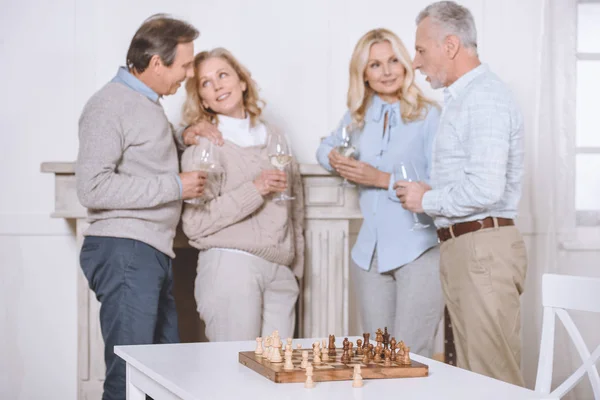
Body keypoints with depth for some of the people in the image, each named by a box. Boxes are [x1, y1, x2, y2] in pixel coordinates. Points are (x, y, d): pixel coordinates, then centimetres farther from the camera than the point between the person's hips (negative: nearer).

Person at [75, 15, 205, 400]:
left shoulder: (148, 104, 19)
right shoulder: (110, 105, -11)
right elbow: (93, 188, -20)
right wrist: (174, 186, -17)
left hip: (155, 253, 10)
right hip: (124, 252, -9)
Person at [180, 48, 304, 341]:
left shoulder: (274, 138, 16)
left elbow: (295, 210, 24)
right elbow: (194, 224, -10)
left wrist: (296, 267, 21)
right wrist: (254, 191, -12)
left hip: (280, 273, 5)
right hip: (230, 267, -5)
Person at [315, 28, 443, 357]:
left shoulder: (427, 115, -4)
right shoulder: (357, 117, 12)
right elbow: (326, 147, 30)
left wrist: (383, 179, -16)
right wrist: (335, 159, 7)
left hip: (419, 252, -5)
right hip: (371, 252, 6)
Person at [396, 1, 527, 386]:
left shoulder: (485, 98, -14)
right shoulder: (463, 98, 20)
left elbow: (485, 189, -24)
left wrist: (427, 200, -10)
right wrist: (430, 196, 10)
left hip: (482, 250, -11)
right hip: (463, 249, 11)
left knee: (494, 378, -8)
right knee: (472, 377, 12)